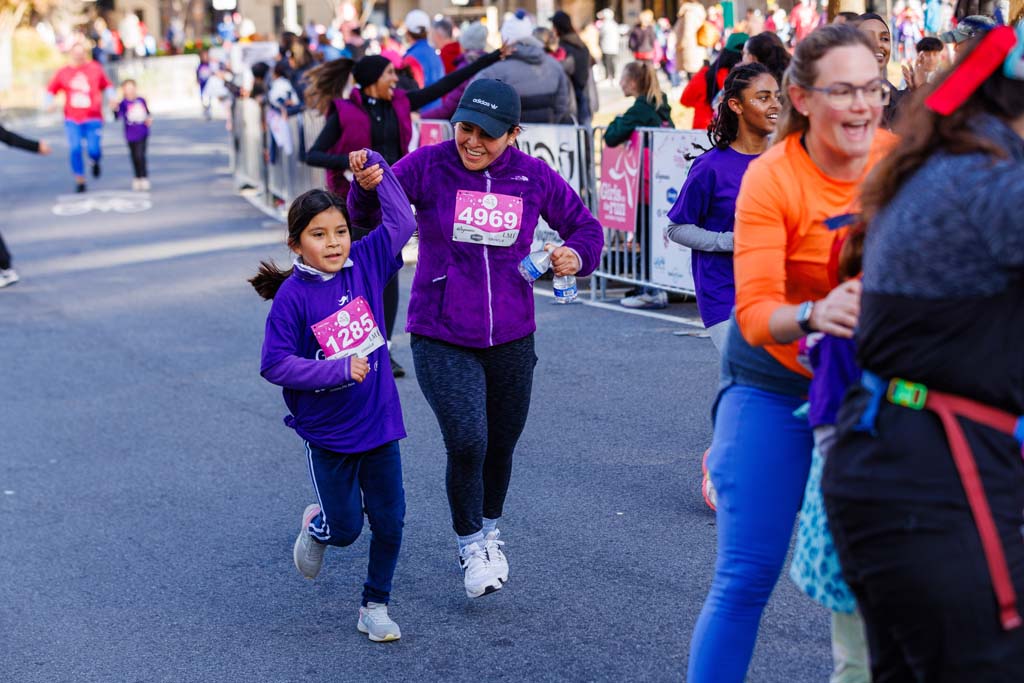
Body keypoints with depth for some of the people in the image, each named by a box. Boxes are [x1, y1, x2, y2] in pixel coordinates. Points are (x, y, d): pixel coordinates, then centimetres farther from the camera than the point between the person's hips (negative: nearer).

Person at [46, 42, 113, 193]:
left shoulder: (95, 68, 4)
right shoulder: (63, 72, 5)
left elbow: (107, 85, 14)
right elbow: (50, 90, 12)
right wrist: (51, 103, -7)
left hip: (93, 118, -1)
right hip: (72, 119, 1)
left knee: (93, 150, -10)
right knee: (75, 149, -11)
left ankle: (95, 161, 28)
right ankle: (80, 181, 4)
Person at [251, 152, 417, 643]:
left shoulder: (364, 264, -3)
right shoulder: (292, 297, -16)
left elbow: (401, 222, 4)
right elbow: (274, 364, -17)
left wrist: (377, 171, -7)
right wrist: (338, 369, -23)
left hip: (379, 422, 4)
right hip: (327, 434, -4)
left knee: (389, 522, 7)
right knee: (346, 528, 6)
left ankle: (375, 605, 26)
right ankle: (316, 525, 42)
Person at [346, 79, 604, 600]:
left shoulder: (534, 177, -1)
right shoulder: (428, 166, -8)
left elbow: (584, 225, 12)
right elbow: (368, 214, -15)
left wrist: (576, 254, -10)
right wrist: (366, 185, -37)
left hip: (511, 340, 3)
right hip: (441, 341, -3)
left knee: (500, 447, 16)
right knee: (467, 441, -18)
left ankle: (490, 531, 46)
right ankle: (470, 545, 9)